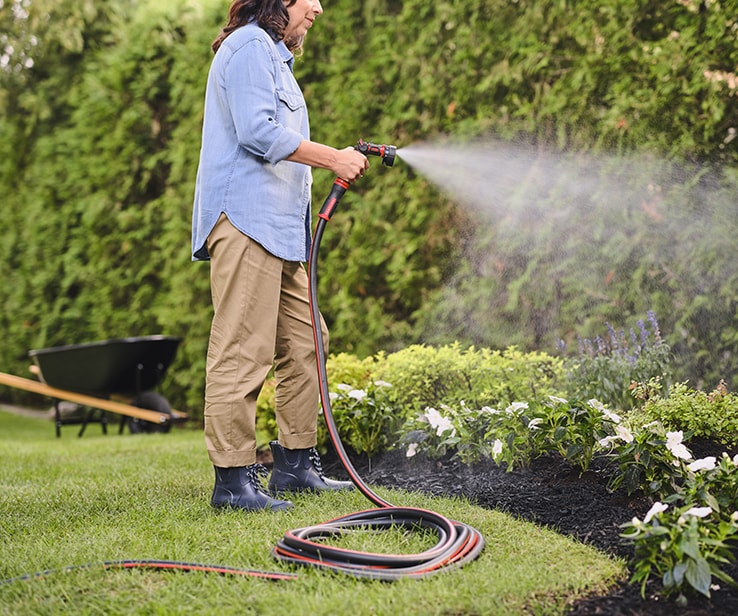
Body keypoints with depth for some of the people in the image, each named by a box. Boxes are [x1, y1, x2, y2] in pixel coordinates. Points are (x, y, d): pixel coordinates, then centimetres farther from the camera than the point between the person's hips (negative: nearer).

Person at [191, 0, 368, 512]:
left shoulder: (273, 54, 29)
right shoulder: (249, 46, -5)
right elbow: (258, 132, -17)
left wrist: (339, 161, 19)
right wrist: (332, 158, -11)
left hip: (279, 230, 11)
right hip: (246, 220, -11)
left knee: (304, 342, 10)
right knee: (243, 350, -11)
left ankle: (296, 464, 17)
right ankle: (234, 479, -9)